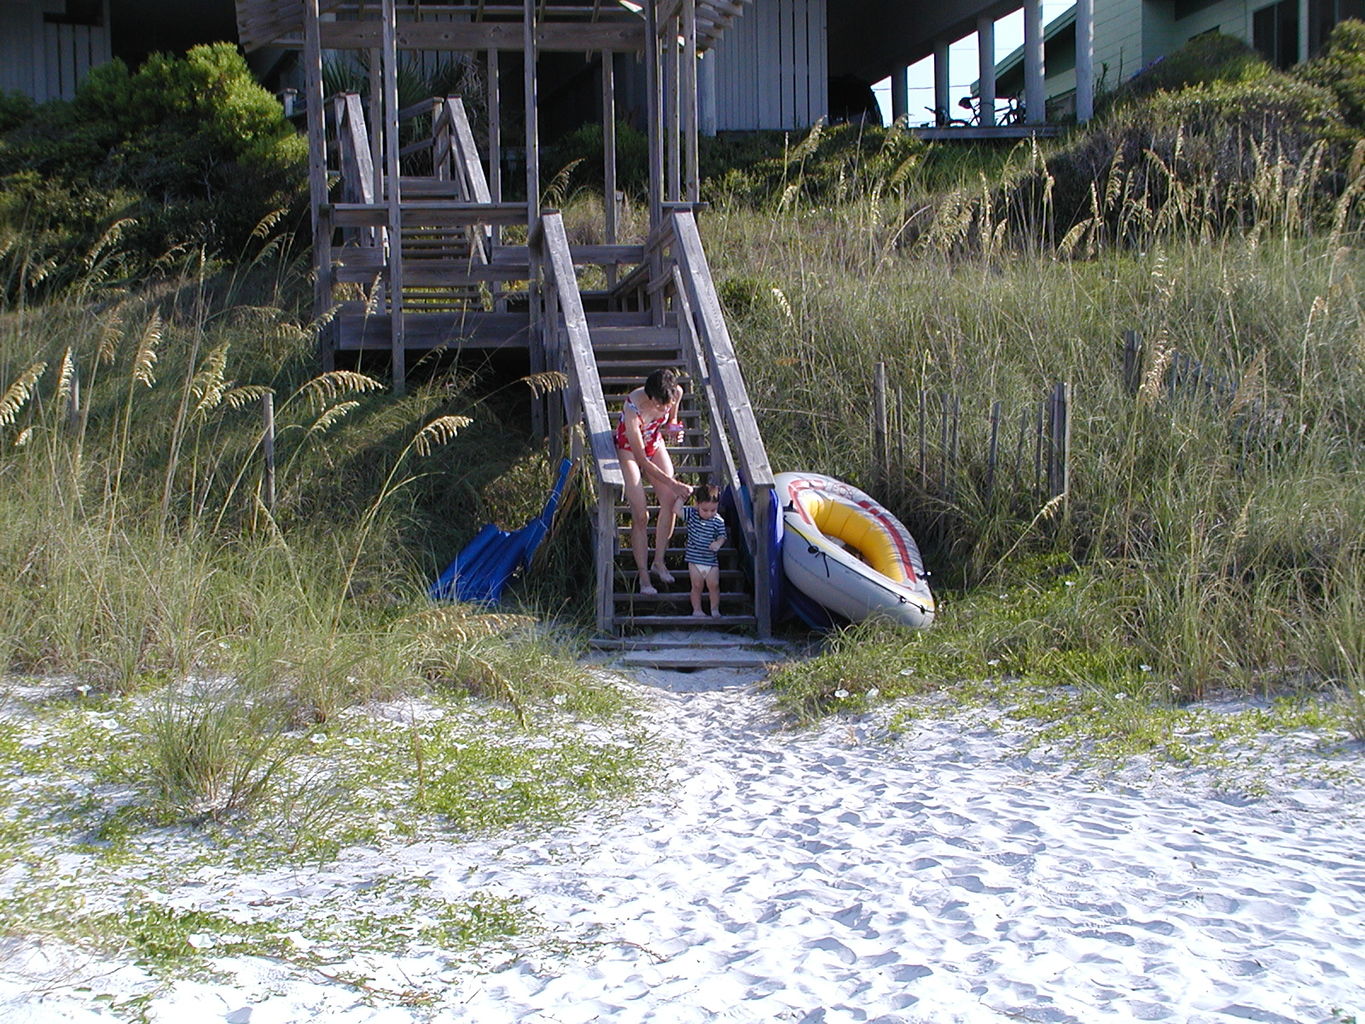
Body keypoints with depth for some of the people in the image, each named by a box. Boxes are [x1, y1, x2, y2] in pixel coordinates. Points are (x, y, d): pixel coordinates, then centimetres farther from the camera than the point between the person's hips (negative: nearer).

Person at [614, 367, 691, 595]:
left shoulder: (676, 393, -23)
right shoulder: (633, 407, -37)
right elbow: (641, 461, -33)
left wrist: (672, 430, -23)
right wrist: (674, 484, -35)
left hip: (655, 444, 5)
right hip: (628, 450, -5)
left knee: (670, 500, -10)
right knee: (640, 515, -11)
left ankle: (659, 561, 5)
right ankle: (643, 574, 0)